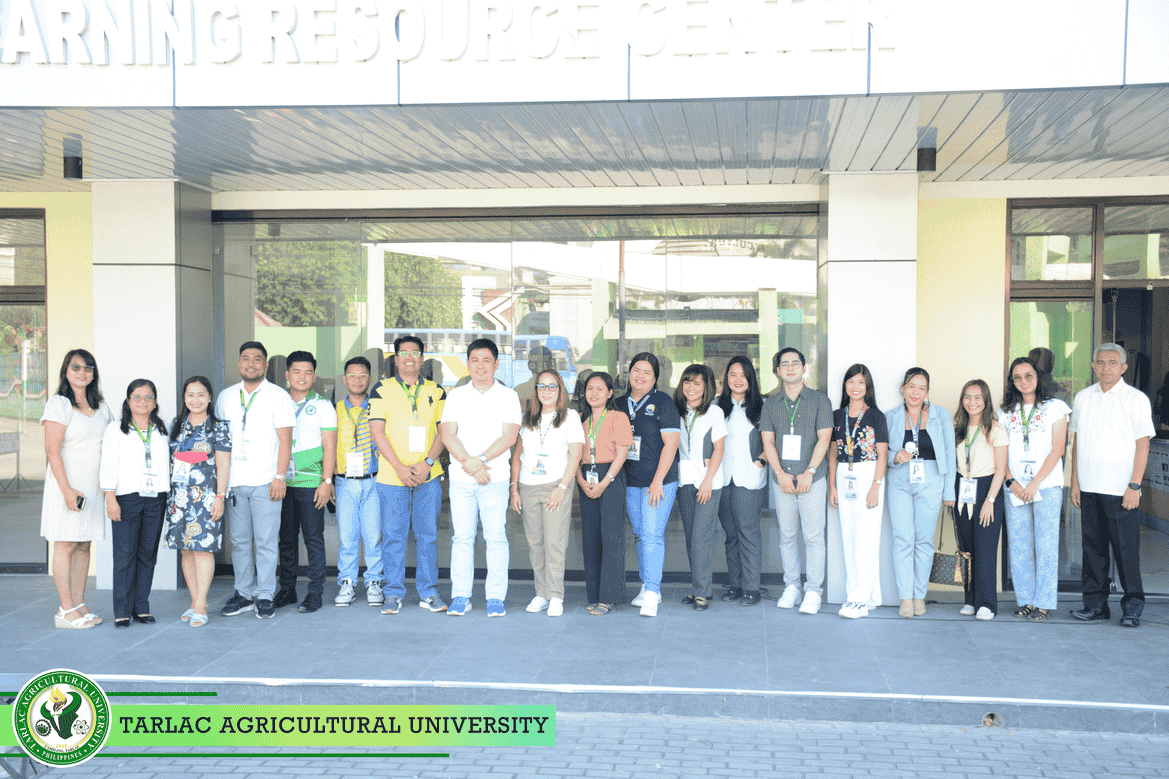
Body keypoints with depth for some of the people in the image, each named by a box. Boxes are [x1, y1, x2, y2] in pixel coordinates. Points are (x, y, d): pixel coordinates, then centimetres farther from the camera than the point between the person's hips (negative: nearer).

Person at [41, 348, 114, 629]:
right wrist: (67, 489, -19)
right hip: (67, 483, -6)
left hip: (93, 487, 6)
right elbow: (52, 450, -12)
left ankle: (79, 605, 13)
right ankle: (66, 610, -1)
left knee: (84, 545, 7)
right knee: (66, 545, -4)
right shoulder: (58, 404, -6)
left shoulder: (101, 408, 14)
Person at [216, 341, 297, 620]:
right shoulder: (225, 396, 13)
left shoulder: (278, 396, 1)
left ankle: (265, 597, 6)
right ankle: (244, 594, 17)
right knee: (239, 541, 8)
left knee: (266, 541, -2)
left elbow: (285, 440, -3)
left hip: (265, 481, -4)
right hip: (233, 481, 4)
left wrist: (280, 477, -11)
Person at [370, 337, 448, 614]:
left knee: (428, 535, 4)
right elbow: (377, 431, -2)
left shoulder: (436, 392, 11)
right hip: (392, 477, -1)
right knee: (393, 536, 1)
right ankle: (394, 594, 10)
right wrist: (399, 467, -11)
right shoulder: (382, 391, 5)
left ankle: (428, 592, 13)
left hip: (428, 477, 2)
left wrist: (427, 463, -9)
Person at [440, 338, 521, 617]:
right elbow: (447, 435, 1)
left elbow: (509, 437, -5)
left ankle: (496, 597, 5)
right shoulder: (455, 396, 11)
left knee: (496, 536, -2)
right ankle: (460, 596, 9)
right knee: (462, 537, 3)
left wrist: (480, 460, -16)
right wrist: (469, 464, -13)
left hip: (495, 478, -1)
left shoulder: (508, 396, 6)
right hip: (460, 478, 2)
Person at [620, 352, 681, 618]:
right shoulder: (622, 404, 11)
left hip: (659, 481, -6)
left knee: (652, 535, -12)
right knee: (640, 535, 11)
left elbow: (671, 443, -11)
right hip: (631, 481, 6)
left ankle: (651, 594, -12)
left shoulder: (663, 402, -6)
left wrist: (658, 481, -16)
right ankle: (647, 587, 22)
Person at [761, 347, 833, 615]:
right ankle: (791, 586, 15)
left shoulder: (820, 400, 4)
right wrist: (780, 473, -6)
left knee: (813, 535, -5)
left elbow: (823, 439, -2)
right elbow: (767, 441, 7)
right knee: (787, 535, 5)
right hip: (783, 480, 3)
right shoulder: (771, 404, 12)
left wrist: (809, 472, -11)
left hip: (812, 479, -3)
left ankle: (813, 591, 1)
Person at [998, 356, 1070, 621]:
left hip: (1047, 485, -3)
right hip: (1014, 488, 3)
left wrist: (1034, 484, -11)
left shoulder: (1055, 407, 3)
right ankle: (1024, 599, 13)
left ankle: (1043, 602, 2)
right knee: (1018, 544, 3)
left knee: (1046, 544, -4)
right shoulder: (1007, 412, 13)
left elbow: (1057, 450, -4)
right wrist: (1011, 482, -6)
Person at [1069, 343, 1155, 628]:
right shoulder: (1083, 398, 10)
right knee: (1093, 546, 8)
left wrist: (1134, 486, -12)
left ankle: (1133, 607, 9)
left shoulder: (1136, 399, -2)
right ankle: (1095, 604, 15)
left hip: (1120, 488, -4)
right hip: (1089, 487, 4)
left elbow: (1143, 445, -5)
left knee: (1126, 548, -2)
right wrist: (1074, 482, 9)